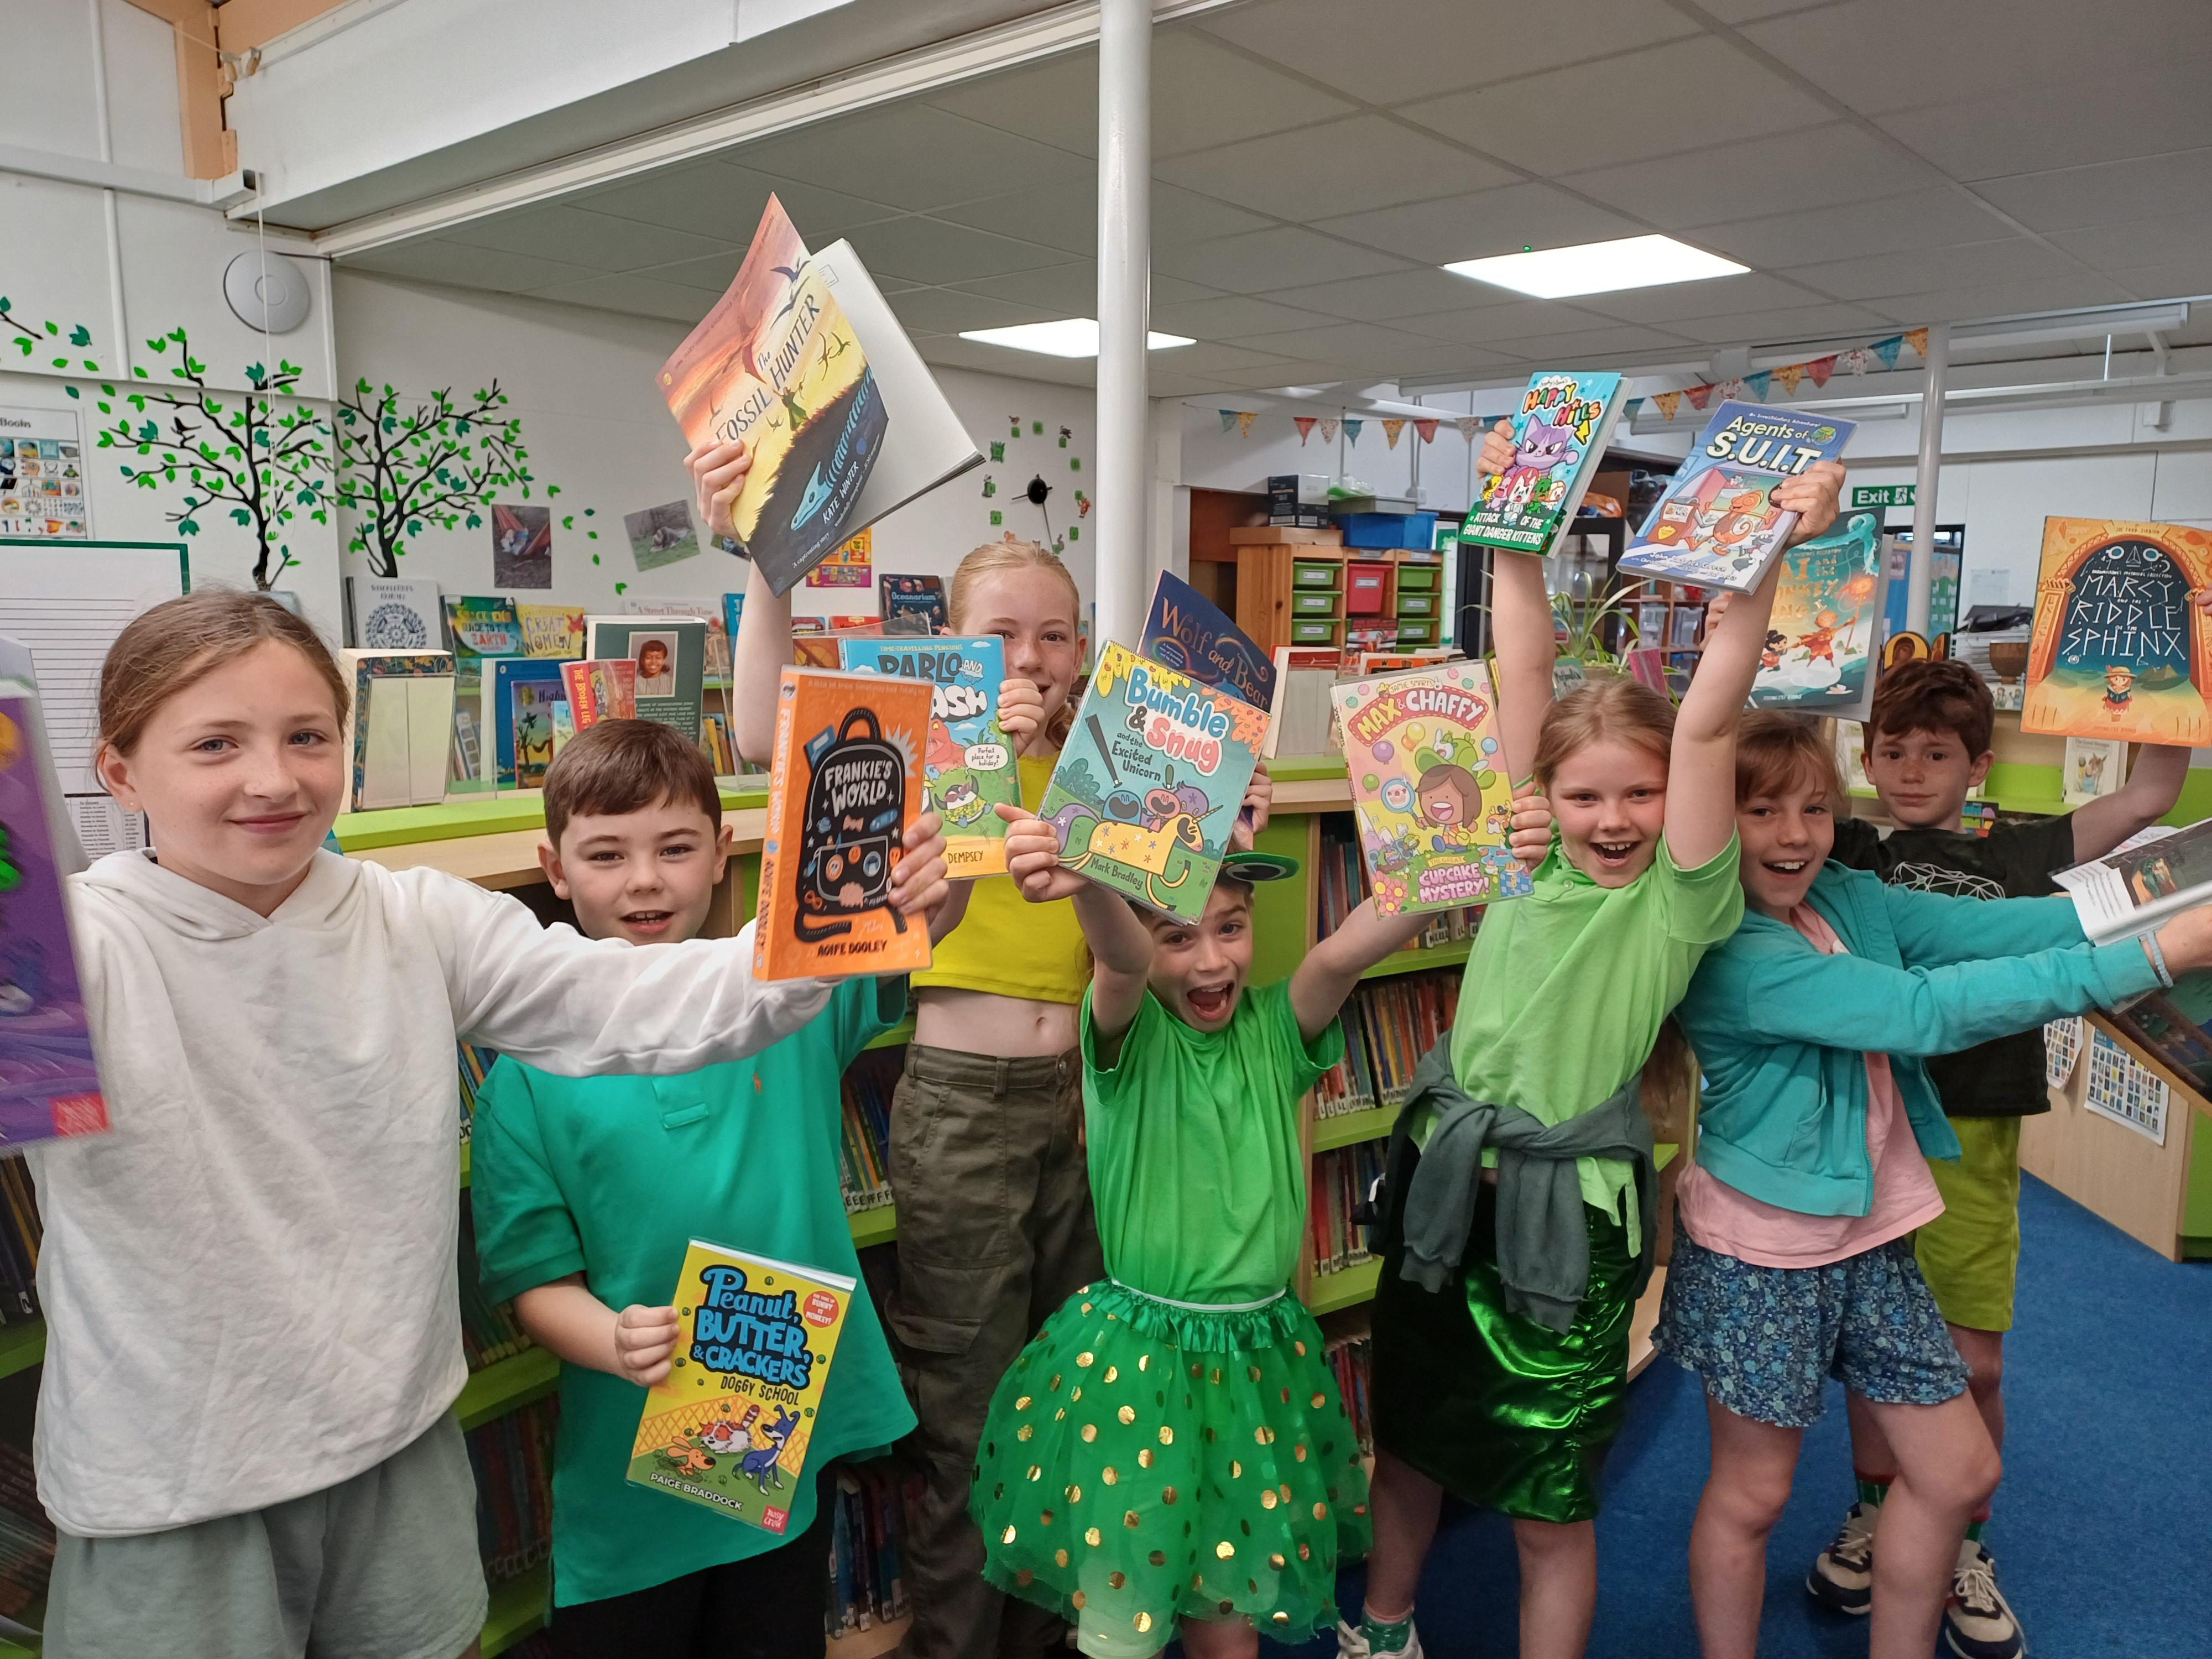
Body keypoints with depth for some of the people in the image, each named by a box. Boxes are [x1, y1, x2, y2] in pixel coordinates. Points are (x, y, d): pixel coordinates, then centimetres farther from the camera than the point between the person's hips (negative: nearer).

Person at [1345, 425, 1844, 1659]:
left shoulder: (1680, 898, -9)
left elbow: (1708, 722, -21)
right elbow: (1524, 670, -3)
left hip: (1568, 1212, -4)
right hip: (1446, 1184, 5)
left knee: (1551, 1506, 10)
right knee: (1409, 1440, 23)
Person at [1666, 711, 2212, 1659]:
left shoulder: (1850, 899, 1)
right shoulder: (1727, 950, -25)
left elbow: (1978, 925, -11)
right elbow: (1924, 1009, -30)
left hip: (1870, 1238, 8)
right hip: (1760, 1256, -8)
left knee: (1958, 1471, 16)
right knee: (1751, 1495, 8)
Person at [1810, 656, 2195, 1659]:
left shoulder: (2013, 856, 8)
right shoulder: (1847, 855, 2)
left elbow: (2149, 795, 5)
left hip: (1972, 1138, 1)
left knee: (1973, 1362, 6)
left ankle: (1963, 1551, 28)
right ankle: (1874, 1518, 33)